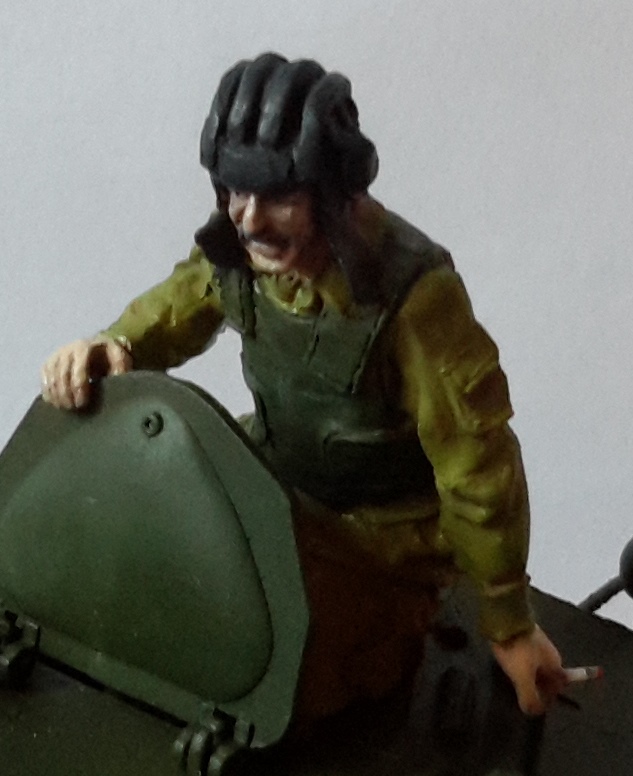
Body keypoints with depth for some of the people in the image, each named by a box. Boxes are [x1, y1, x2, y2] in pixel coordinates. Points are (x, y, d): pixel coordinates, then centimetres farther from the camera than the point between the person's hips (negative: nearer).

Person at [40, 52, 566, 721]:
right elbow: (172, 311, 7)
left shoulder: (413, 296, -31)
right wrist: (106, 349, -19)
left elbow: (478, 470, -23)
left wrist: (510, 628, -13)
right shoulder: (238, 247, -14)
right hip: (271, 484, 6)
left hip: (378, 539, -6)